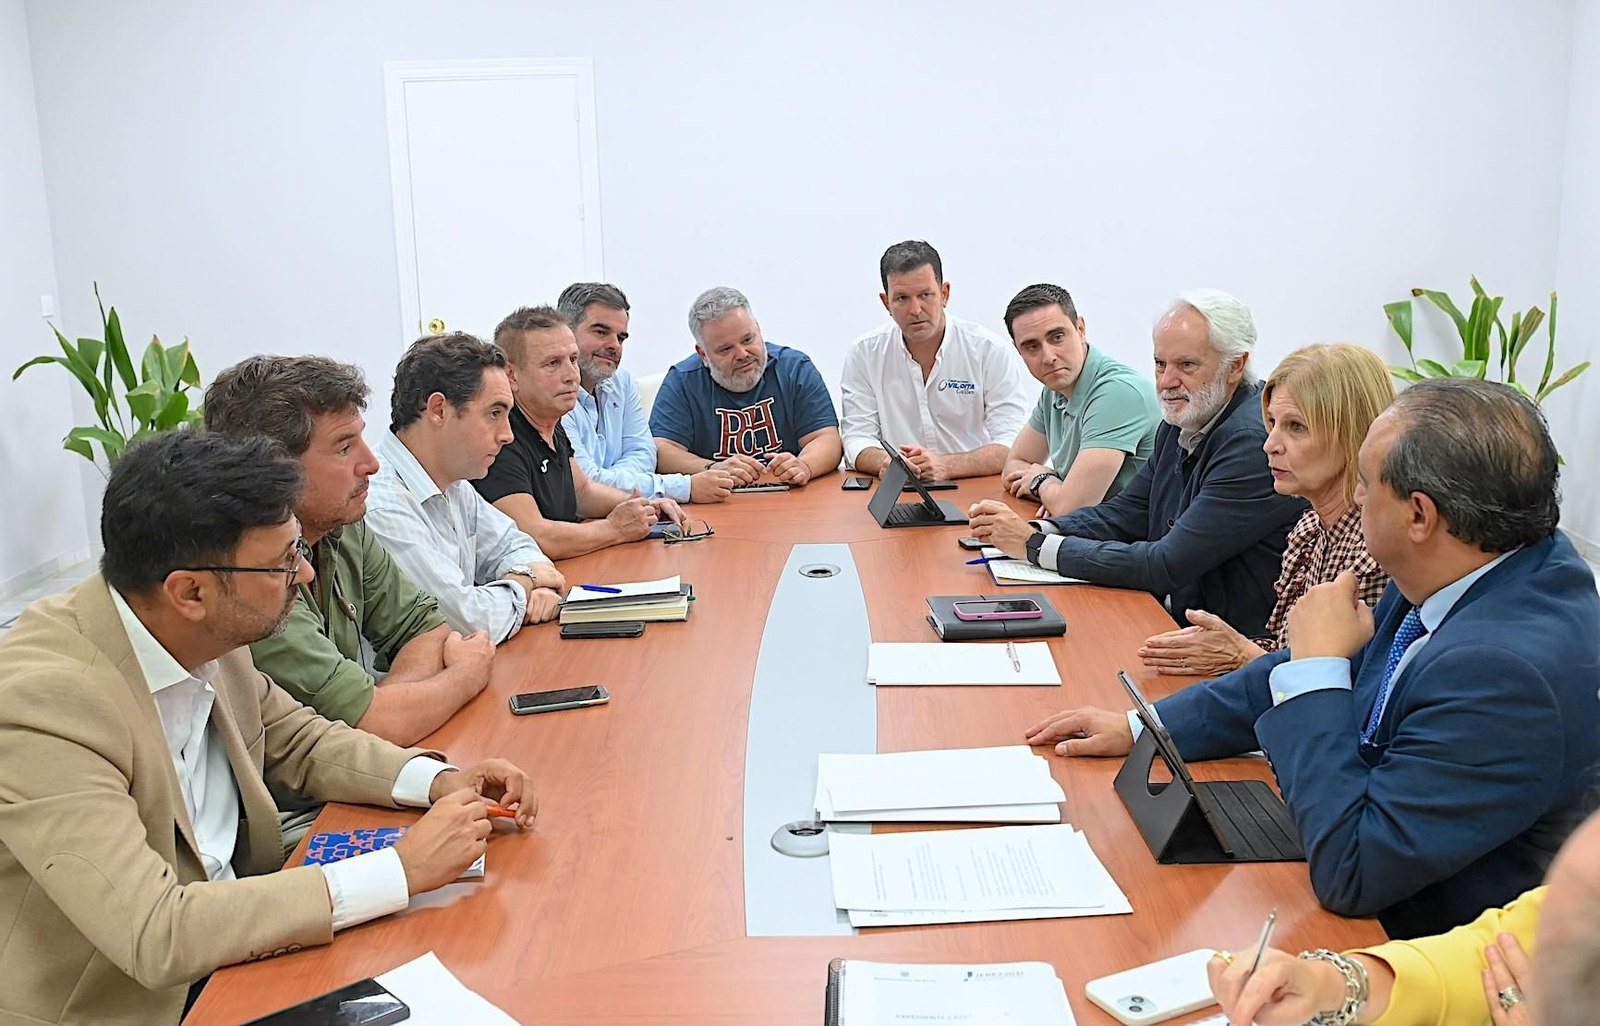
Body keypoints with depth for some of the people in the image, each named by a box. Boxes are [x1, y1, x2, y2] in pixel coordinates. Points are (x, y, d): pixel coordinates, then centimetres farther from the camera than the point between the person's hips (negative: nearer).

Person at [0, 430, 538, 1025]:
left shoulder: (204, 638, -6)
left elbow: (299, 741, 11)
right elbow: (157, 936, -30)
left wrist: (440, 782, -7)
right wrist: (402, 870, -27)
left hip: (229, 951, 7)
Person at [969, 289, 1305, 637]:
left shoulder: (1255, 442, -21)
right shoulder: (1184, 420, 8)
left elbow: (1167, 567, -24)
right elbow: (1126, 513, 11)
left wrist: (1036, 545, -18)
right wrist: (1033, 530, -8)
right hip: (1171, 623, 7)